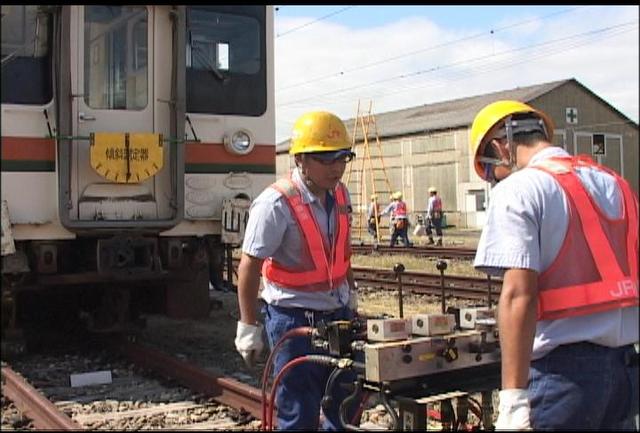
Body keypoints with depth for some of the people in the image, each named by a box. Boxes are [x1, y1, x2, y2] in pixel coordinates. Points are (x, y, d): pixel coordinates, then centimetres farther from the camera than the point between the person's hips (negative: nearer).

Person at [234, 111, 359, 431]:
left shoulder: (339, 194, 3)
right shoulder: (276, 203, -20)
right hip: (294, 317, -7)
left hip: (338, 312, 7)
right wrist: (249, 327, -16)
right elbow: (249, 266, -17)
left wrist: (351, 292, 21)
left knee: (346, 405, 17)